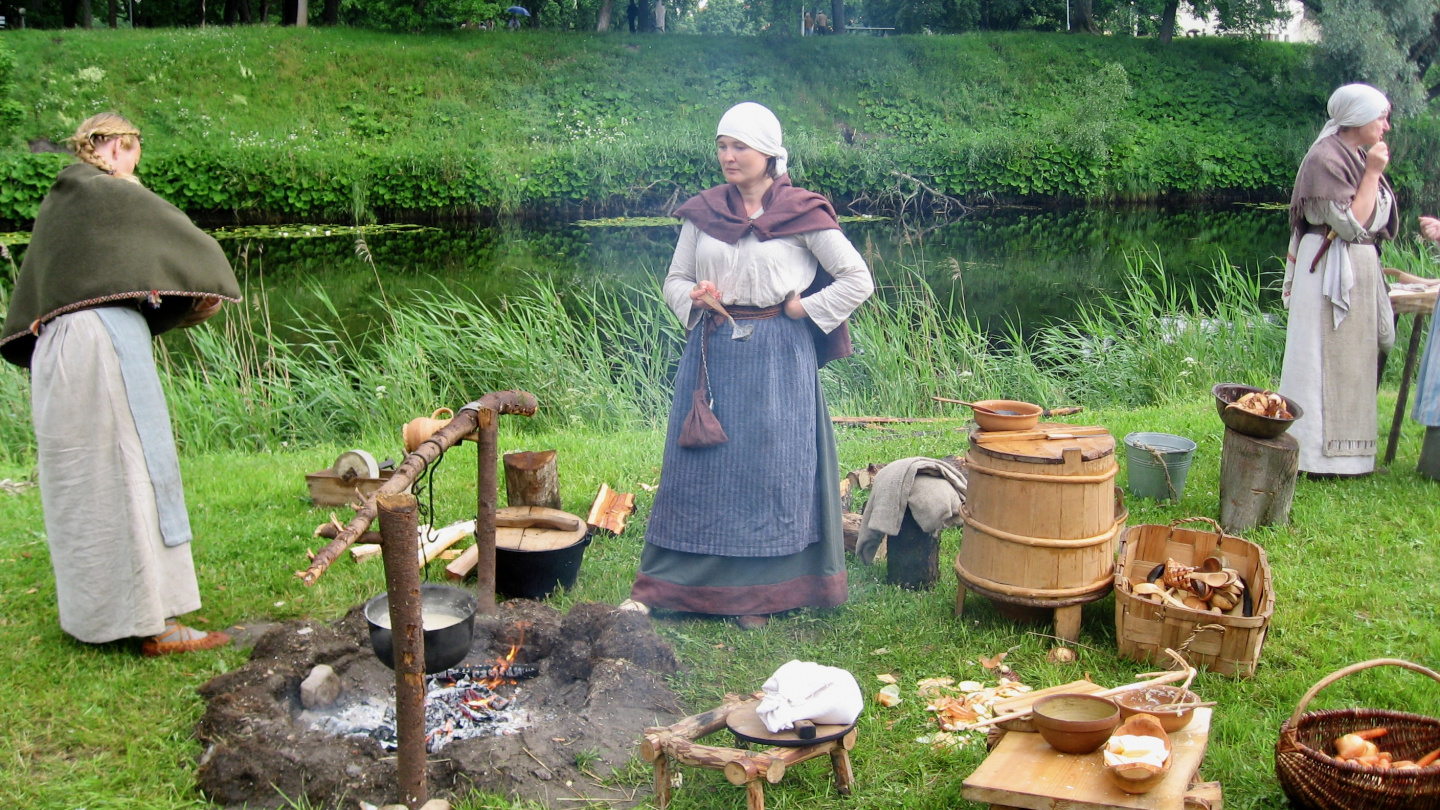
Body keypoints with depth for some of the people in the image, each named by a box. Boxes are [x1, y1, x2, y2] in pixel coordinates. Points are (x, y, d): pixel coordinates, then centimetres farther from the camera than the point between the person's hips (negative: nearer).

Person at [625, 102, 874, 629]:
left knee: (771, 466, 2)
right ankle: (660, 583, 15)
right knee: (697, 465, 6)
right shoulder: (703, 212, 6)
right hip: (712, 353, 3)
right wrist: (695, 300, -8)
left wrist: (803, 310, -7)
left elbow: (858, 280, -2)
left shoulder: (802, 214, -4)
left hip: (777, 358, -3)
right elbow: (675, 281, 13)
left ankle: (760, 592, 15)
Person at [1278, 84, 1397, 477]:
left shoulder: (1360, 156, 12)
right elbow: (1351, 224, -20)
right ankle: (1320, 455, 2)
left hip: (1363, 268, 10)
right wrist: (1373, 174, -17)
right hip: (1330, 270, -10)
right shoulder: (1326, 159, -16)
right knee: (1326, 360, -5)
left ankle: (1346, 453, 22)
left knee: (1355, 357, 13)